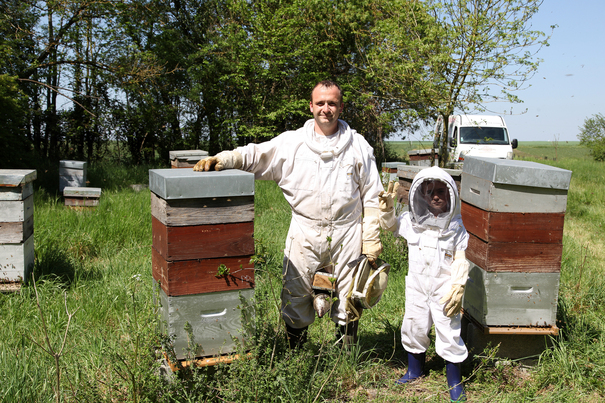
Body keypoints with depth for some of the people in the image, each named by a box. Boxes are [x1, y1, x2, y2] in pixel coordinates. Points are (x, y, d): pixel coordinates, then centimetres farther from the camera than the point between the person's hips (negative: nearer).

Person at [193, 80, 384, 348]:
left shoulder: (358, 145, 5)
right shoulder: (292, 142, 3)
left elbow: (371, 196, 6)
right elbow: (255, 154, -2)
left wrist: (372, 239, 1)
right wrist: (221, 159, -21)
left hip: (347, 235, 0)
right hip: (304, 233, 0)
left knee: (348, 300, 10)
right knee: (295, 297, 6)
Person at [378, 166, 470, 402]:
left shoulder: (456, 226, -8)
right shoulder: (412, 220, -2)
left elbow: (462, 261, -8)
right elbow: (390, 225, 13)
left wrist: (457, 289, -14)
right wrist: (387, 209, -6)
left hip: (443, 289, -3)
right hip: (417, 287, 3)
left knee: (449, 332, 1)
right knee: (414, 328, 15)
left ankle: (454, 381, 19)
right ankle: (415, 370, 38)